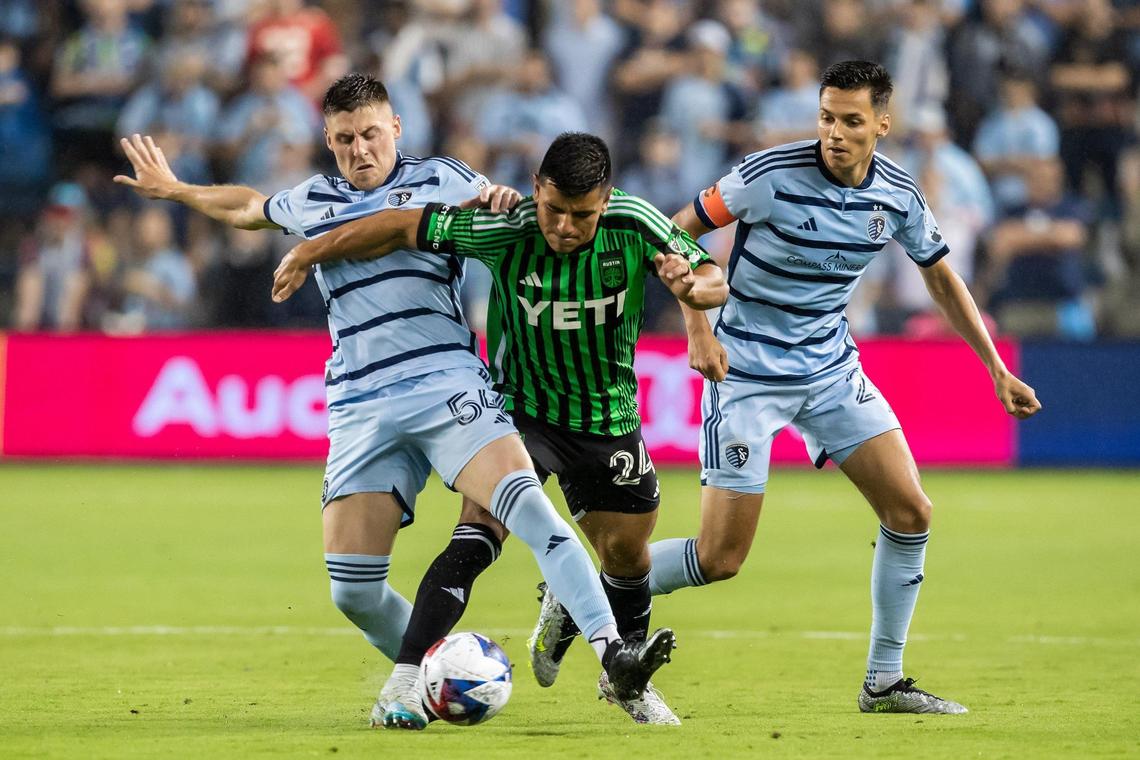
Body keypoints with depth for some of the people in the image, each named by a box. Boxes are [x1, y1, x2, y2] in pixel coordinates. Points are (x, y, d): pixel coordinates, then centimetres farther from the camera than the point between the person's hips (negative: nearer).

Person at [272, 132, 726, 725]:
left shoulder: (634, 226, -19)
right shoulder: (505, 229, -24)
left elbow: (715, 282, -14)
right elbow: (404, 228, -15)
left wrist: (693, 286, -38)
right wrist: (310, 253, -11)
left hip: (607, 422, 3)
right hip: (517, 406, -3)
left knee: (628, 552, 12)